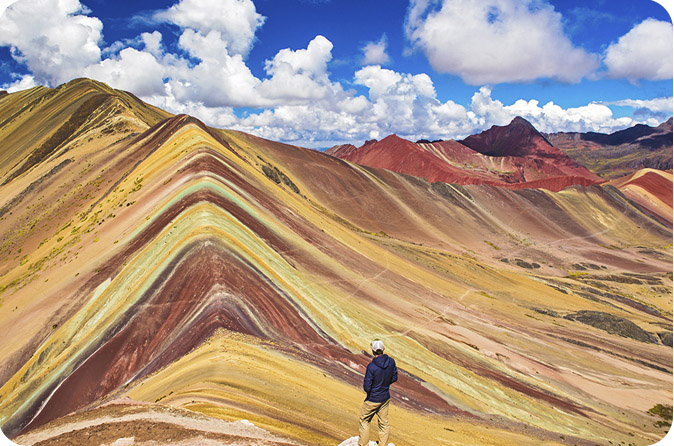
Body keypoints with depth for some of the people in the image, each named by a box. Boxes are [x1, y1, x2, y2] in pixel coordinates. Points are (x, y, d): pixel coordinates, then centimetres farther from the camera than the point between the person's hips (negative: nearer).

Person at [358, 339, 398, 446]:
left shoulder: (371, 366, -28)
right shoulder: (391, 361, -11)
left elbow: (367, 388, -22)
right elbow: (394, 378, 5)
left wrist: (365, 383, -1)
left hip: (372, 400, -5)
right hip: (385, 398, 5)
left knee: (364, 421, 16)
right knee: (384, 423, 17)